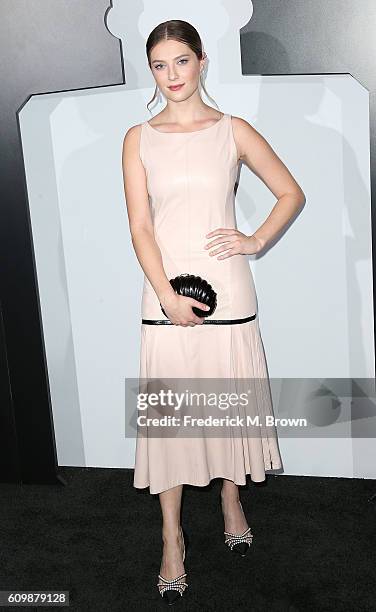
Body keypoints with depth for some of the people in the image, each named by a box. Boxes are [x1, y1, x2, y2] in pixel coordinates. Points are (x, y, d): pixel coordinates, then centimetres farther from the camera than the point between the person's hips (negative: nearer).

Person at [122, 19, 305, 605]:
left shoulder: (234, 131, 4)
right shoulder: (139, 138, 5)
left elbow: (292, 193, 11)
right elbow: (140, 226, -2)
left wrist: (257, 240, -2)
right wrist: (167, 294, -13)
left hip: (227, 289, 0)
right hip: (166, 293, 0)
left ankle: (232, 501, 36)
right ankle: (172, 540, 16)